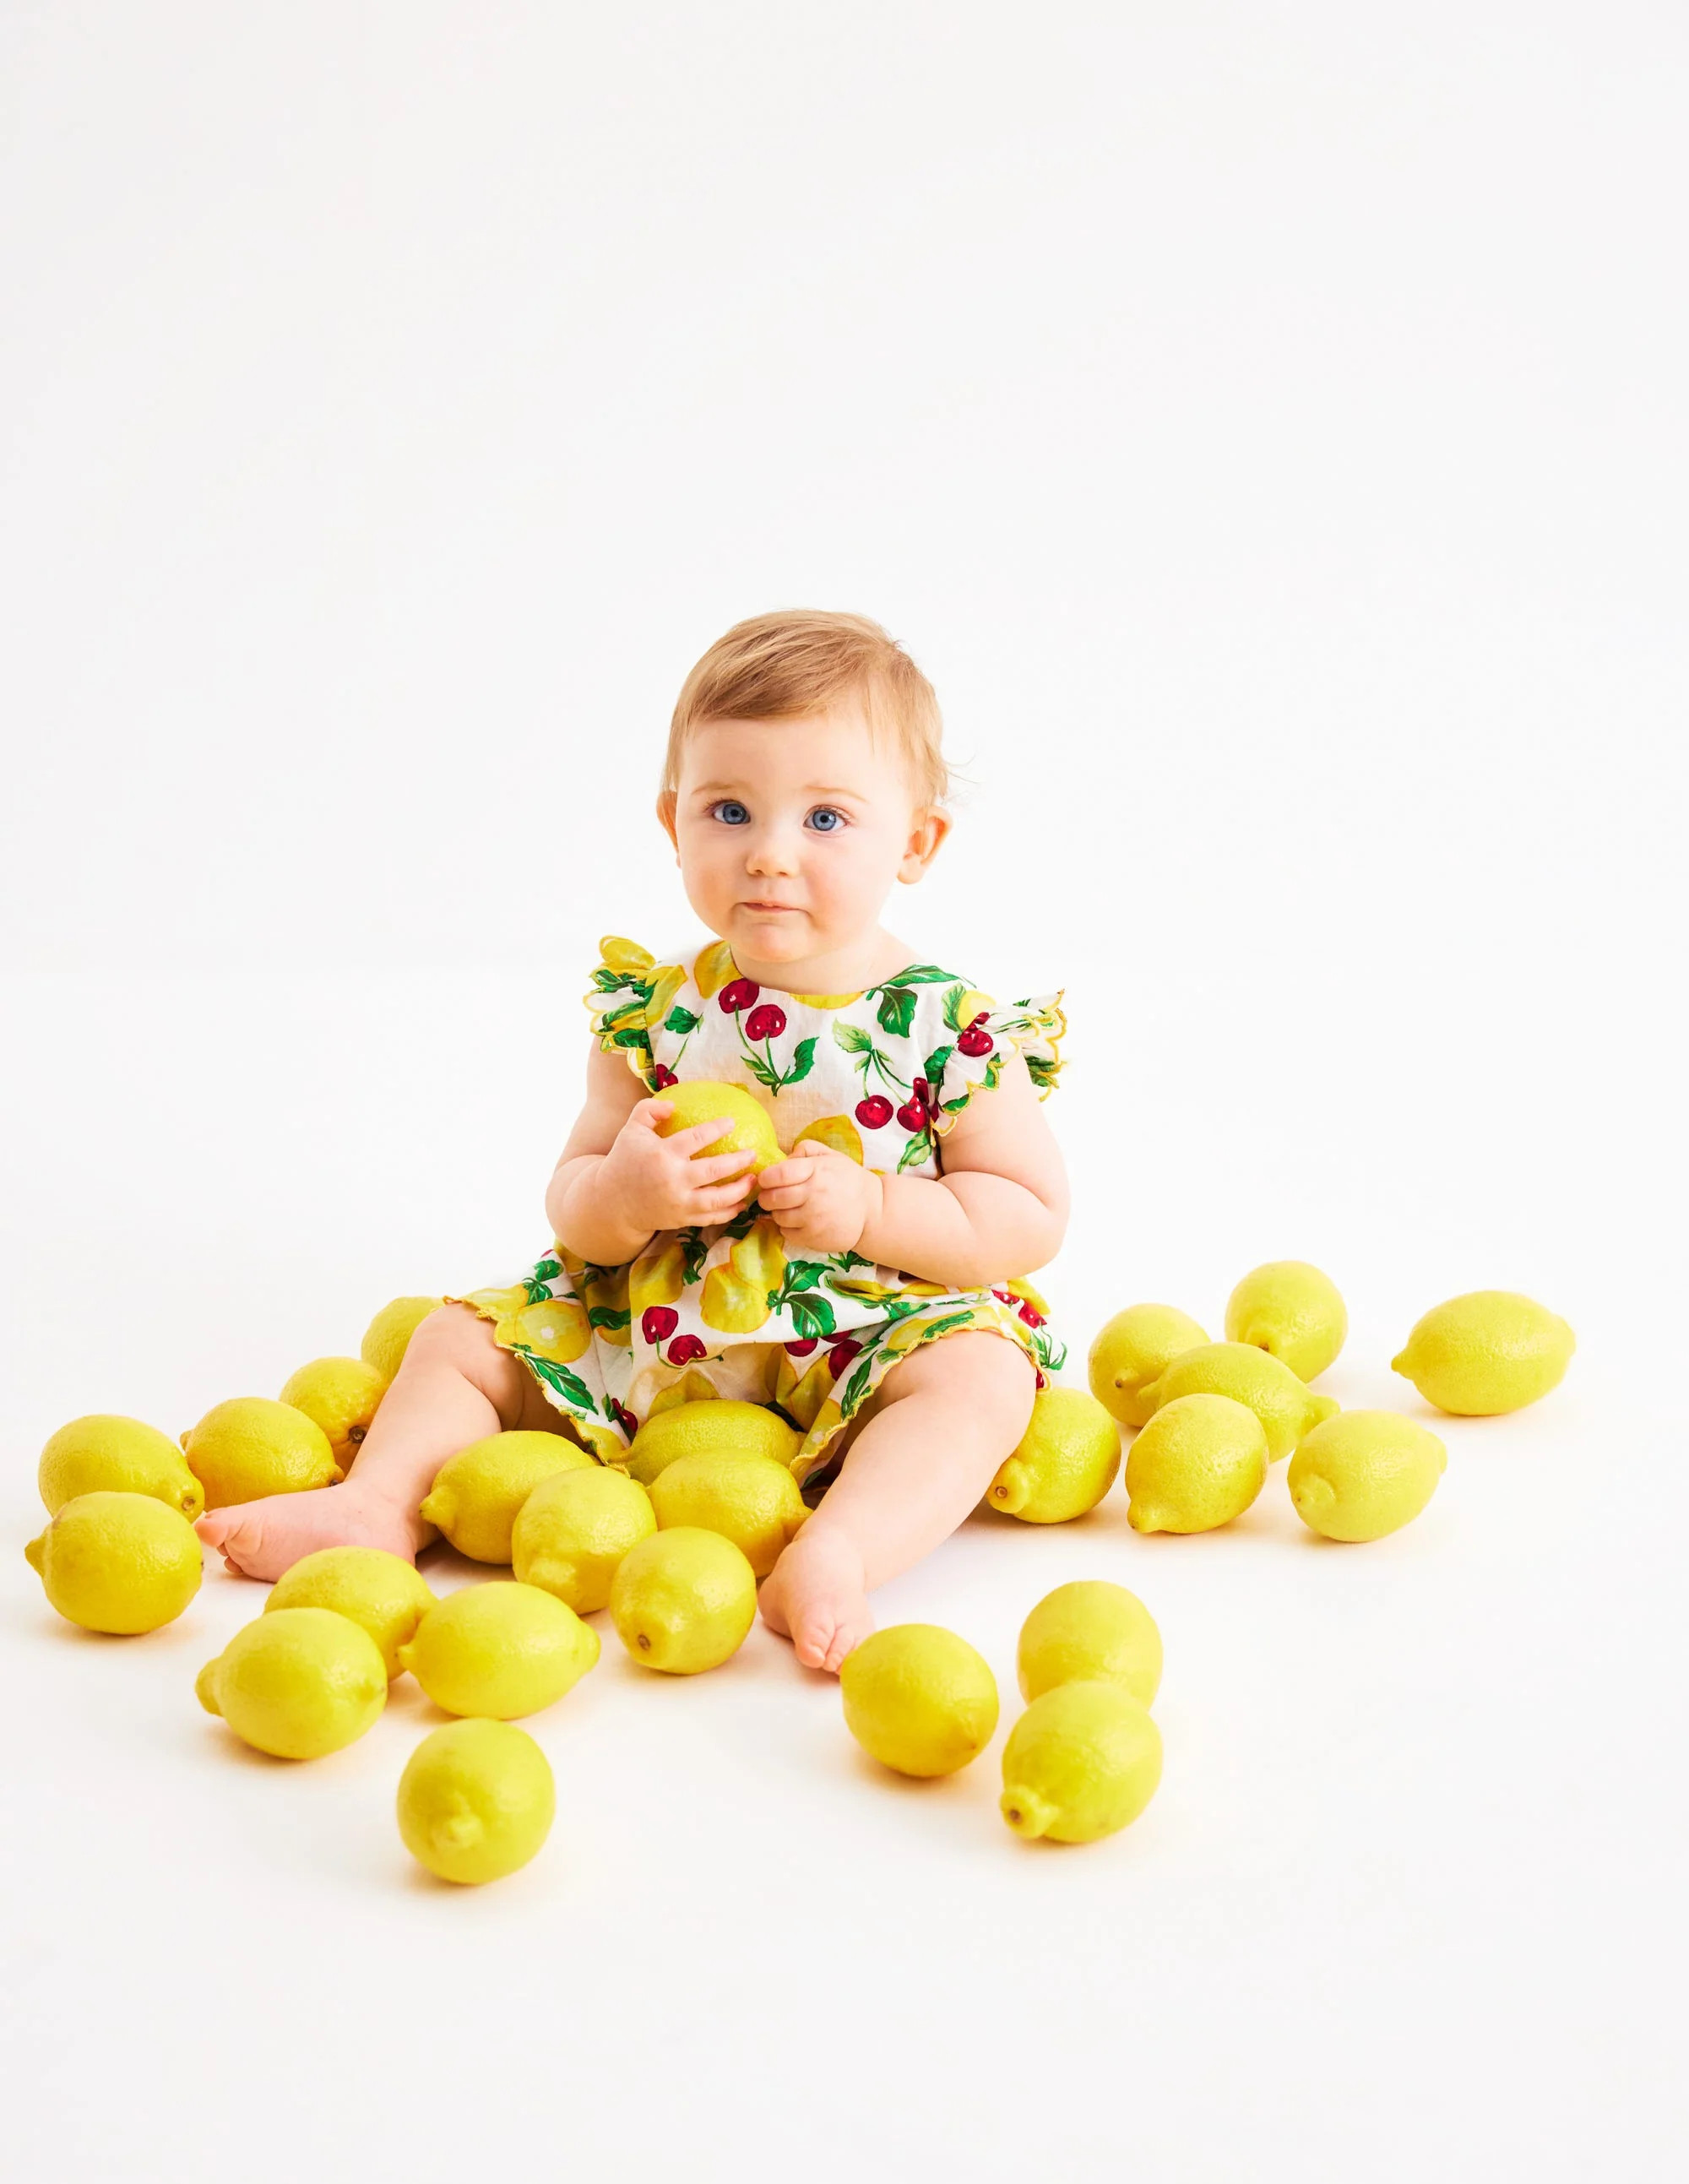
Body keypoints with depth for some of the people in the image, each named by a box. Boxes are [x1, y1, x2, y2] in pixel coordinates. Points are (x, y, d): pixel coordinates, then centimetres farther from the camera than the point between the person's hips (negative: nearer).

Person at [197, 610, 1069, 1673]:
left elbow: (1033, 1218, -6)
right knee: (463, 1338, 1)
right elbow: (572, 1206, 3)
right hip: (651, 1339, 4)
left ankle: (835, 1554, -50)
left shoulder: (948, 1028, -9)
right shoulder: (654, 1014, -1)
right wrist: (620, 1196, -23)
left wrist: (867, 1208, -20)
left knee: (979, 1375, -32)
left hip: (863, 1345, -3)